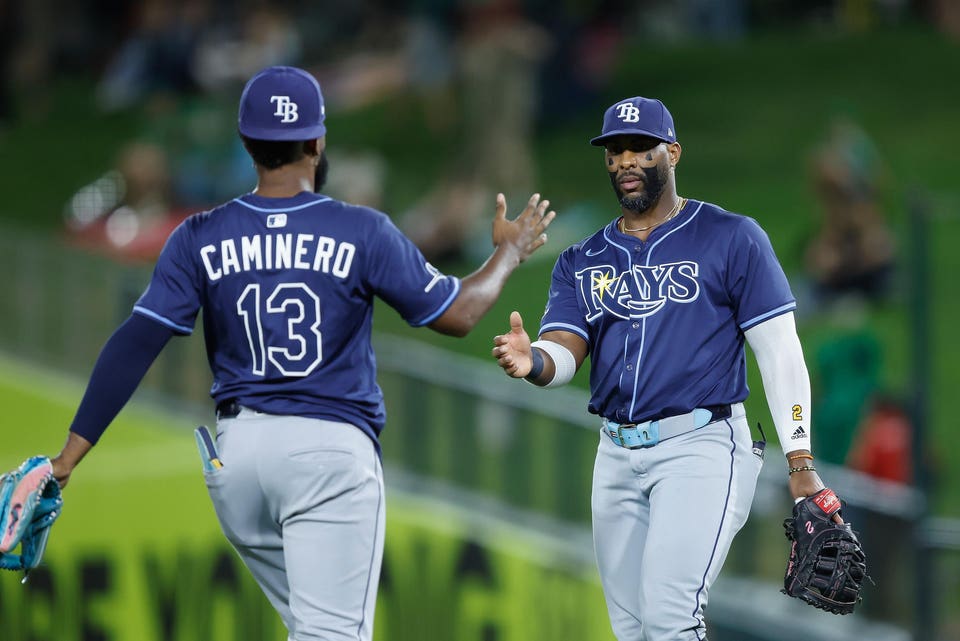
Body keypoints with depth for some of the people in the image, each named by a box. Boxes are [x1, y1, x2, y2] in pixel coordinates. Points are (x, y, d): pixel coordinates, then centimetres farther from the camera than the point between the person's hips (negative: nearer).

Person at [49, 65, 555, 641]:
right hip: (332, 447, -4)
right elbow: (457, 314, 2)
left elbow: (135, 344, -6)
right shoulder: (363, 233, -5)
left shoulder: (201, 239, 1)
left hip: (236, 453, 4)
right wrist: (509, 254, 21)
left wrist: (70, 455, -6)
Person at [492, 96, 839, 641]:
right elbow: (565, 351, 1)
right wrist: (533, 361, -25)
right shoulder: (582, 262, 14)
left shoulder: (732, 239, 1)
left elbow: (780, 352, -3)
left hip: (700, 448, -6)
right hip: (617, 456, 6)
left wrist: (800, 464, -10)